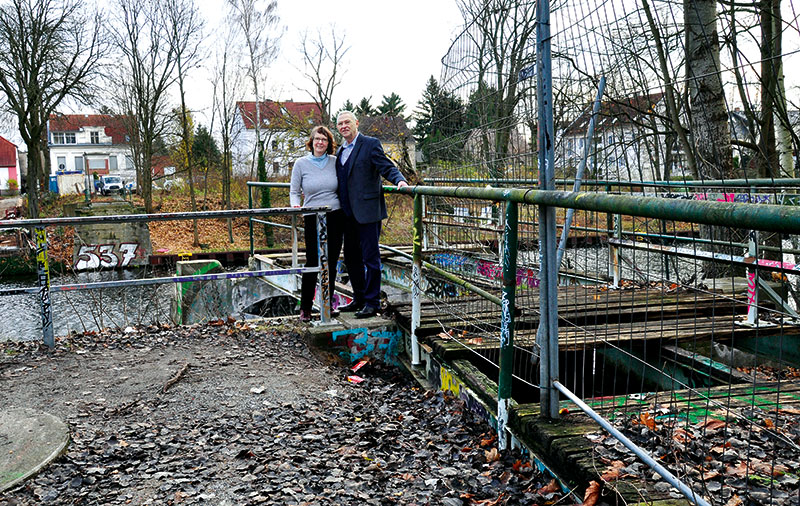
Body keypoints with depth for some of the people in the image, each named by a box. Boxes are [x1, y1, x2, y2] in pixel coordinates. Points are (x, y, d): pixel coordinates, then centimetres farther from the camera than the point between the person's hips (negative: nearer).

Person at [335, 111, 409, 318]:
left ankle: (372, 303, 5)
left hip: (367, 211, -8)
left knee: (370, 257, -3)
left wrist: (400, 180, -30)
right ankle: (359, 299, 27)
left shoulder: (370, 144, -5)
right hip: (348, 214, 8)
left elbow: (387, 168, -11)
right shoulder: (341, 151, 17)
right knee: (351, 256, 14)